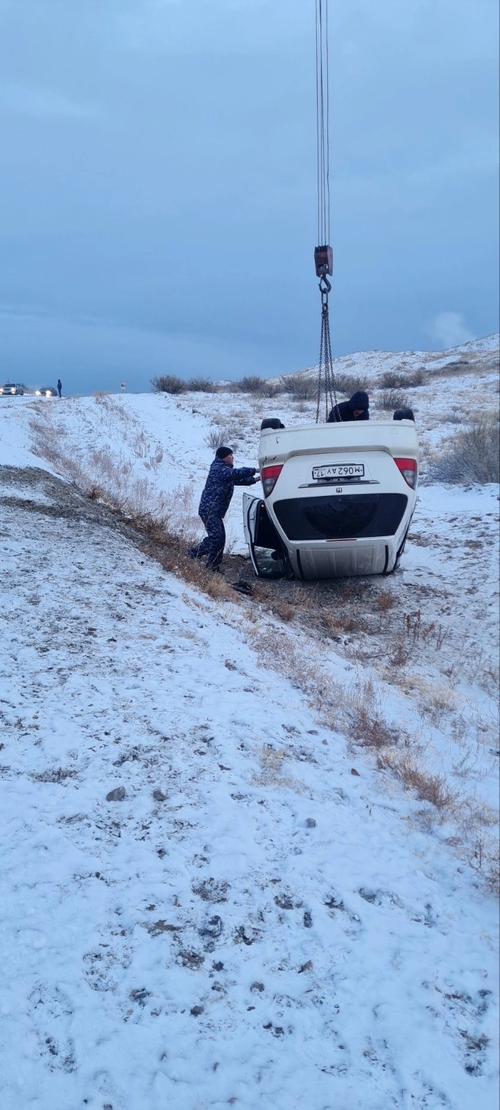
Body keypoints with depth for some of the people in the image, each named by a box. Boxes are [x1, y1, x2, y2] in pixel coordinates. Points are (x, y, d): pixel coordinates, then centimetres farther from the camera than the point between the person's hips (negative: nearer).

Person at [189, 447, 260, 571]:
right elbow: (237, 473, -20)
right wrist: (254, 470, -11)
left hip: (215, 511, 10)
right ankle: (194, 554, -8)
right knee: (216, 537, -18)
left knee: (219, 538, 7)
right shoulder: (219, 468, -10)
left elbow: (237, 479, 30)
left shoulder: (224, 470, 22)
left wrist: (253, 479, 20)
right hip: (210, 509, -10)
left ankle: (213, 567, 10)